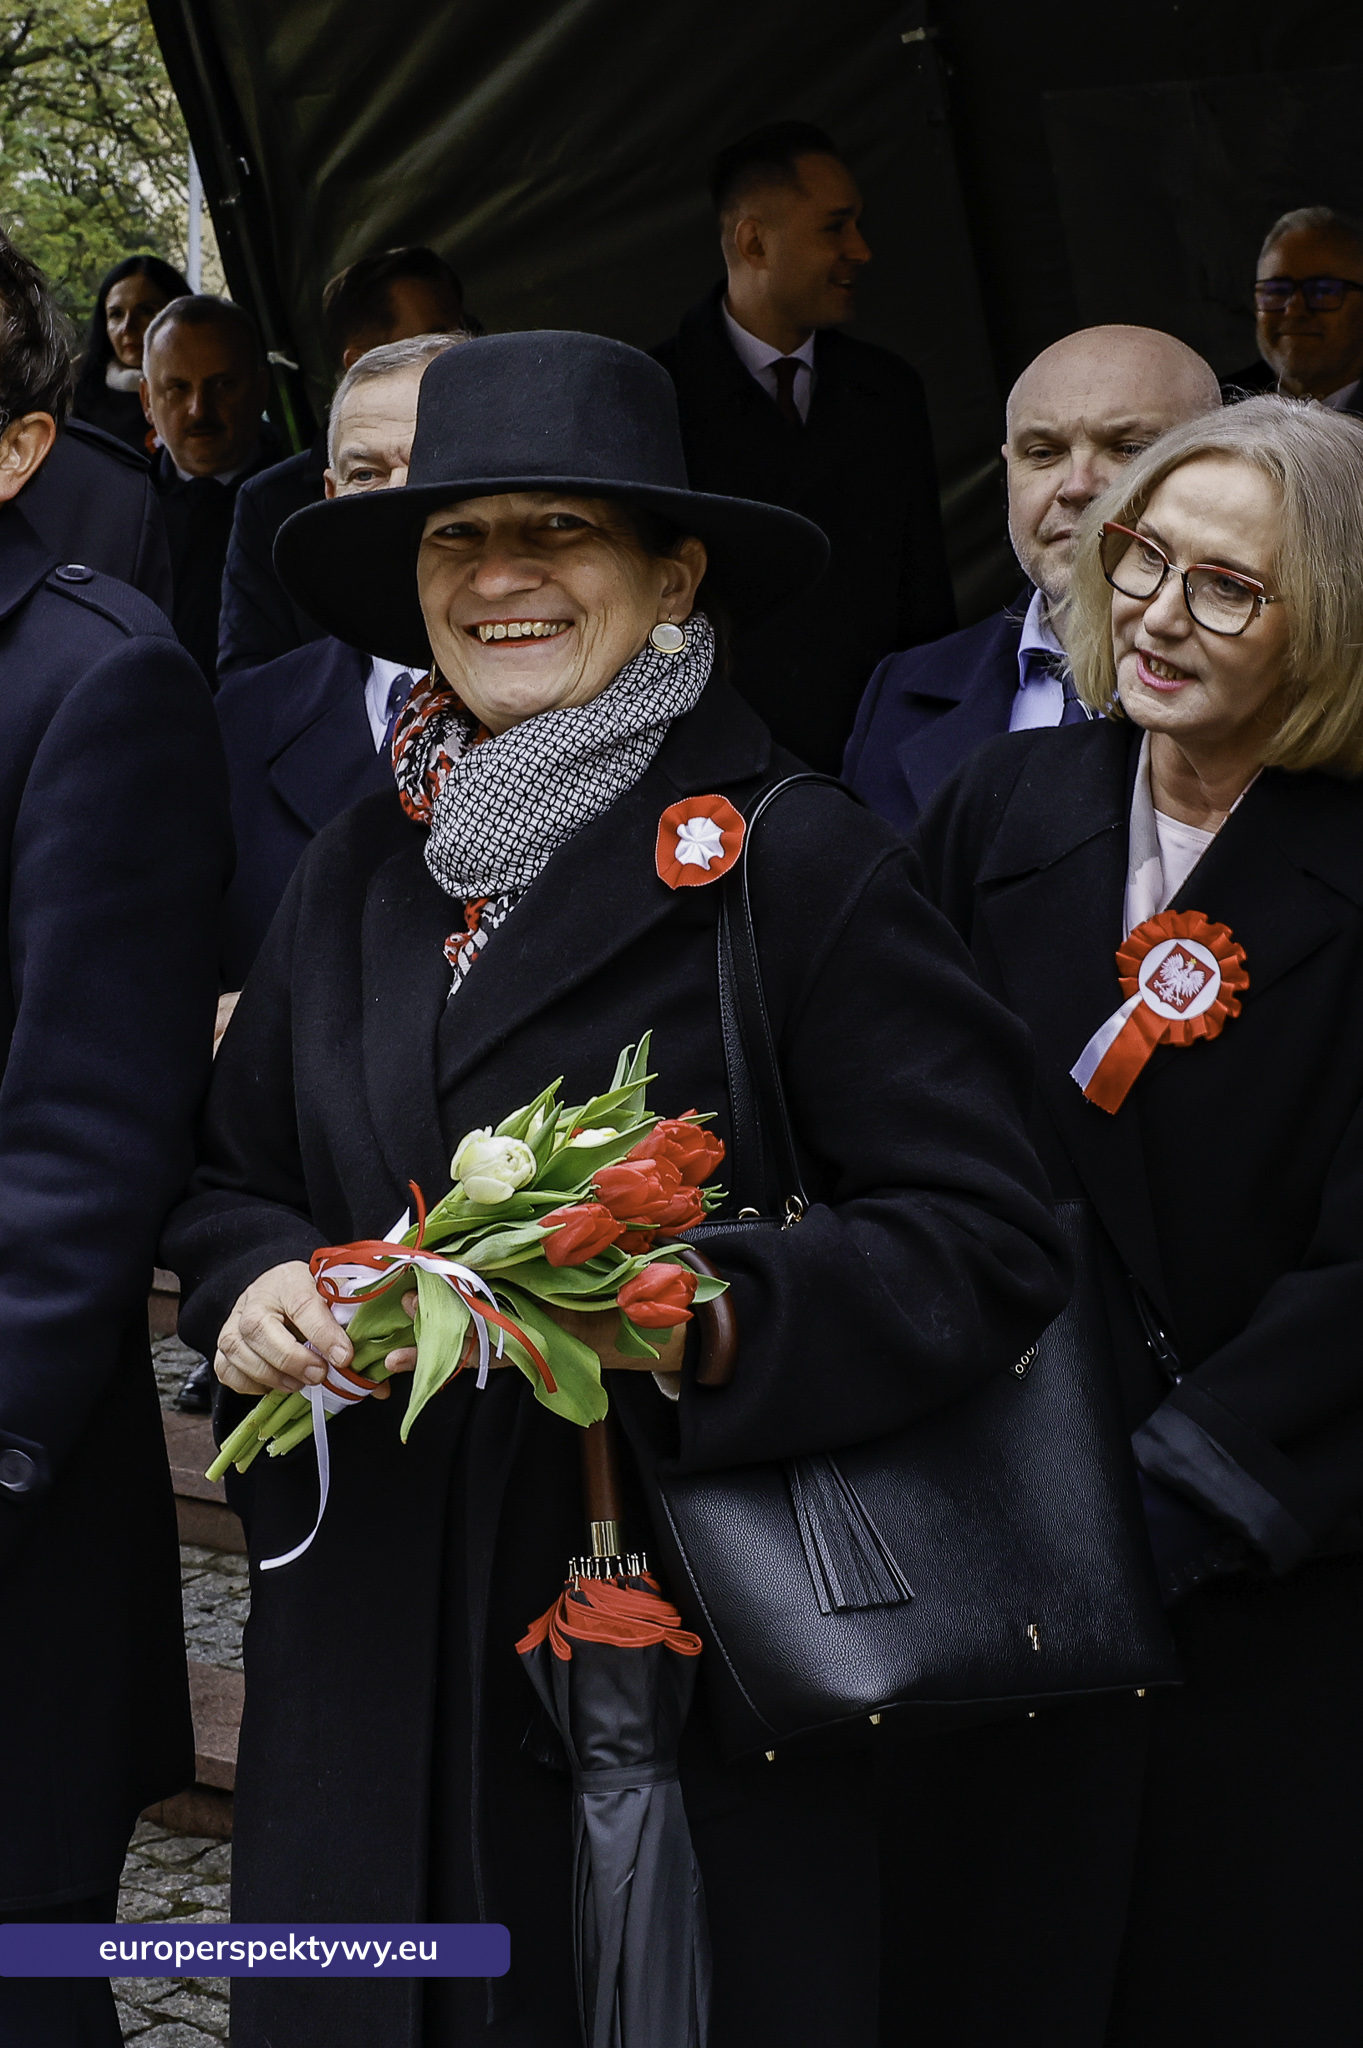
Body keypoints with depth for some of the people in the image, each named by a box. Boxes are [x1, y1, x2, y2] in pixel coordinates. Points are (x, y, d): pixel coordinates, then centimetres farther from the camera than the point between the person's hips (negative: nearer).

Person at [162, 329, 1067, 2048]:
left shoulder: (798, 863, -9)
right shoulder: (354, 873, 10)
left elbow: (987, 1245, -12)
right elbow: (231, 1178, 19)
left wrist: (703, 1313, -27)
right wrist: (253, 1283, -4)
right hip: (367, 1651, 5)